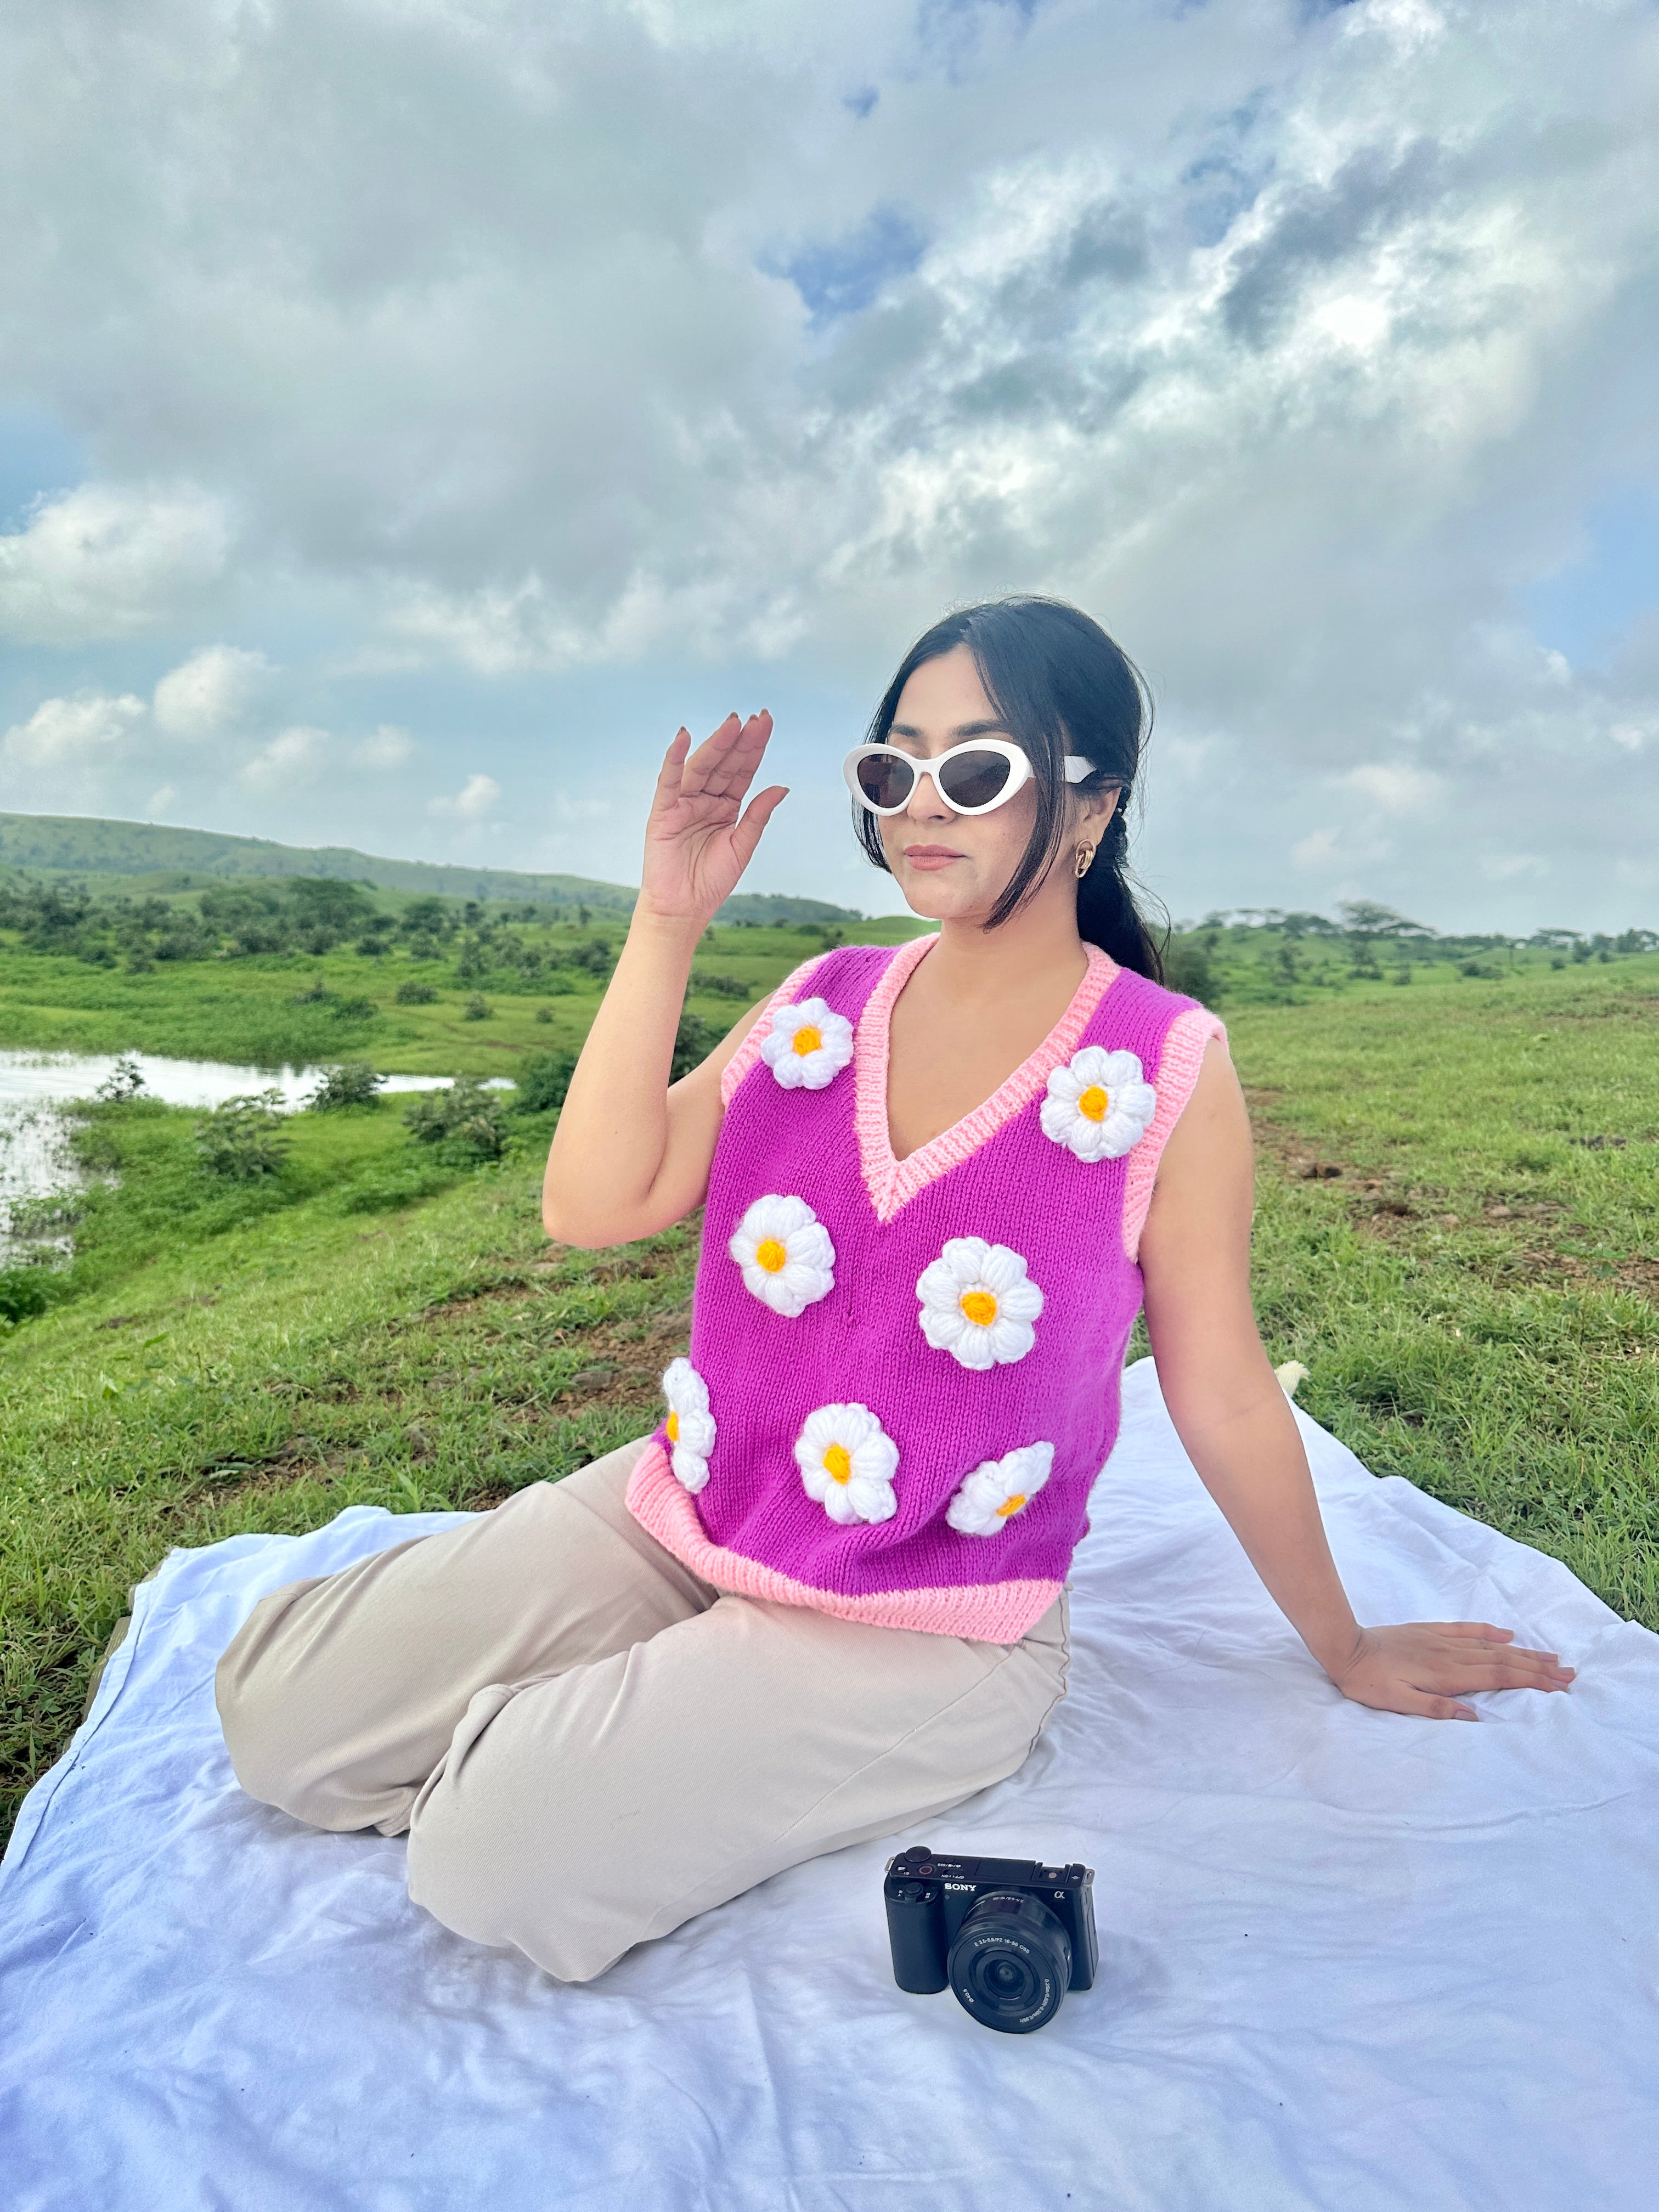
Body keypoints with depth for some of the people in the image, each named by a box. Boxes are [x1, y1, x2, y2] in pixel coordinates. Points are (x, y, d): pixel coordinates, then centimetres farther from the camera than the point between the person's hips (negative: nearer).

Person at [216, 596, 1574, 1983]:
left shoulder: (1166, 1068, -10)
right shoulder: (820, 1007, 0)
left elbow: (1223, 1398, -1)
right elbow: (592, 1208, -9)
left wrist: (1347, 1649, 9)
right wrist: (666, 924, -14)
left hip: (928, 1632, -4)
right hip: (672, 1519, 5)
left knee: (501, 1858, -20)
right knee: (278, 1702, -1)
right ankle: (669, 1729, 15)